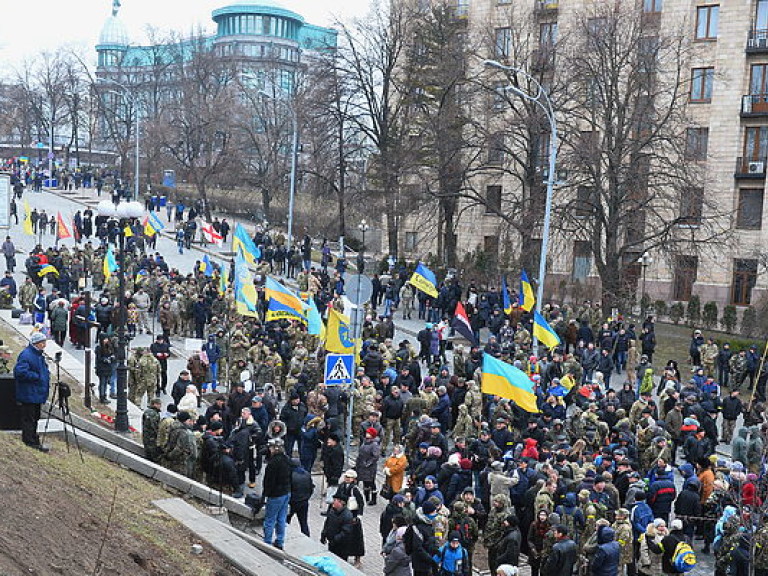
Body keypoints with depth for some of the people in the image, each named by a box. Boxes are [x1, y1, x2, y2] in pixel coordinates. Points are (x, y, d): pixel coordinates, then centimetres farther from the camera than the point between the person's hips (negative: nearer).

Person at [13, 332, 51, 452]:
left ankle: (33, 440, 25)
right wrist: (37, 377, -21)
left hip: (37, 394, 10)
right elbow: (20, 372, -28)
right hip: (28, 394, -10)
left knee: (35, 418, 17)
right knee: (29, 418, -4)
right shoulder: (26, 355, -18)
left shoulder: (38, 354, 14)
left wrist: (46, 374, 9)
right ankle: (31, 441, -1)